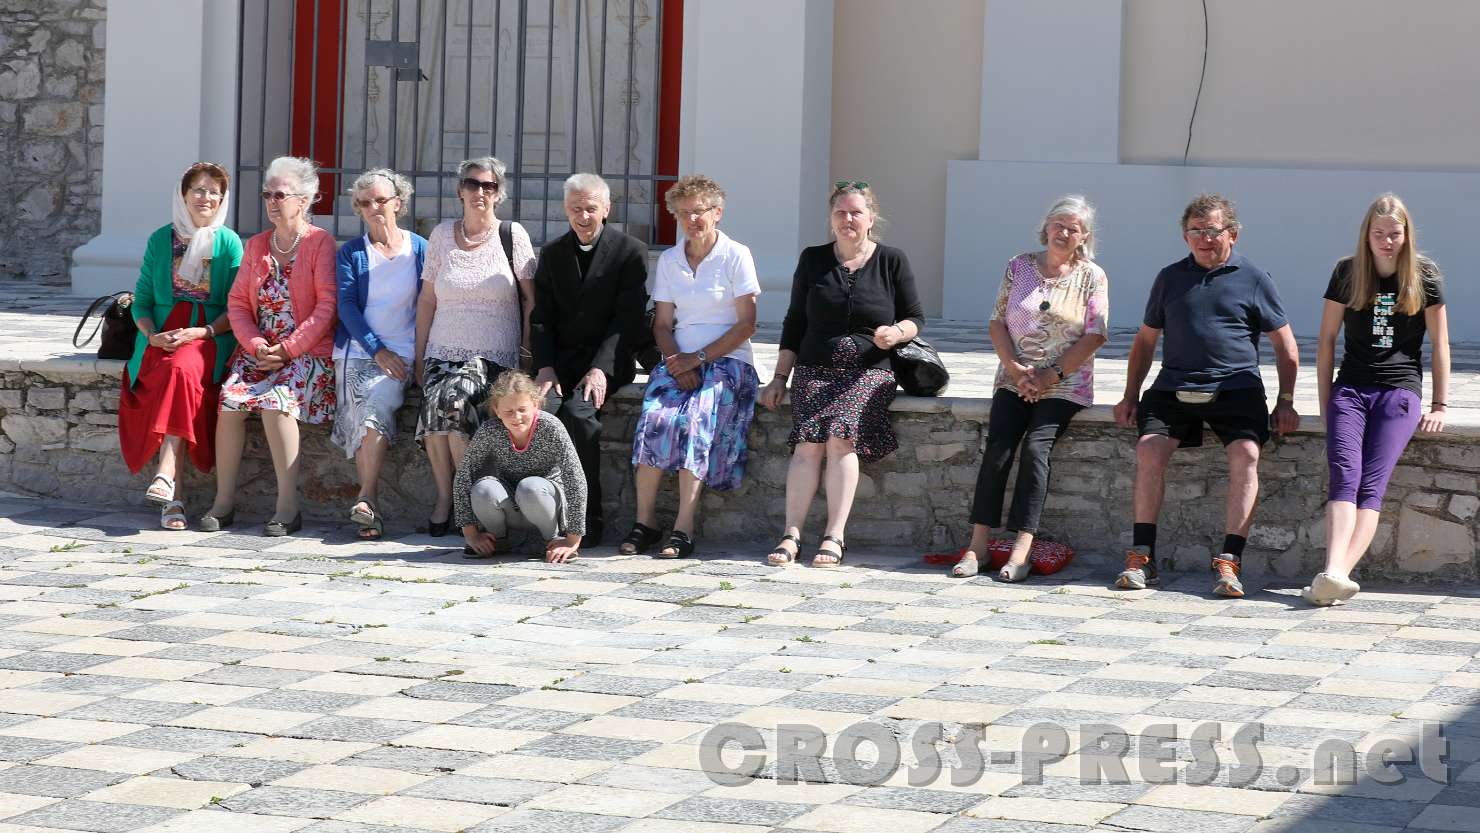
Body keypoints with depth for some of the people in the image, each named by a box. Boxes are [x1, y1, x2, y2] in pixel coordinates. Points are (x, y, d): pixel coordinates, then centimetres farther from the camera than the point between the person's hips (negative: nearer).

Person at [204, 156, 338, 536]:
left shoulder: (321, 242, -2)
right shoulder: (256, 246, 16)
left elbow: (327, 305, -10)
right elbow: (237, 302, 11)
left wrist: (288, 348, -15)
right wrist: (255, 344, -7)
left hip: (307, 352, -5)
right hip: (259, 350, 5)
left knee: (275, 401, -31)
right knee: (231, 399, -22)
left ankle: (288, 506, -26)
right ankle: (223, 500, -16)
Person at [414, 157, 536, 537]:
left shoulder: (512, 235, 3)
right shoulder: (442, 234, 11)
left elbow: (531, 298, 4)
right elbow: (427, 299, 14)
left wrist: (528, 353, -4)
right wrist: (419, 356, 9)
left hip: (494, 355, -2)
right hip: (444, 350, 2)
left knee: (453, 402, -31)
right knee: (435, 406, -29)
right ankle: (444, 499, -16)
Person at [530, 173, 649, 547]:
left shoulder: (630, 252, 0)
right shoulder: (552, 253, 14)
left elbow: (627, 319, -7)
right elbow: (541, 318, 10)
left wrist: (601, 369, -19)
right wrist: (545, 368, -7)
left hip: (606, 362, -4)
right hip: (560, 359, 4)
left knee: (578, 413, -31)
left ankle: (588, 517, -23)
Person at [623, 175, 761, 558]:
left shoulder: (736, 256, 0)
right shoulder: (669, 260, 14)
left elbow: (746, 325, -5)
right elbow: (662, 324, 12)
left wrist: (699, 359, -12)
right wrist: (677, 364, -8)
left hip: (726, 361, -4)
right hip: (680, 361, 4)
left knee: (693, 419, -31)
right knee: (654, 416, -26)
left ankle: (683, 529, -31)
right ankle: (644, 522, -23)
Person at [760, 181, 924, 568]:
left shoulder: (891, 261, 7)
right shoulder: (813, 260, 13)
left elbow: (915, 318, 11)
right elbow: (794, 322, 17)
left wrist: (896, 333, -13)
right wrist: (780, 377, 11)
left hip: (869, 372, -2)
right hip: (815, 369, 2)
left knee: (841, 436, -26)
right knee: (808, 443, -21)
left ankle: (834, 537, -25)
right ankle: (791, 535, -23)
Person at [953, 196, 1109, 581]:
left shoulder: (1091, 276, 2)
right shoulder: (1019, 266, 10)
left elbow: (1095, 335, -5)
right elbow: (997, 322, 8)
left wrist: (1050, 376, -12)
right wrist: (1015, 368, -7)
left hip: (1065, 386, -2)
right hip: (1015, 380, 2)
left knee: (1036, 446, -23)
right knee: (998, 447, -18)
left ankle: (1022, 548, -27)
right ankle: (978, 544, -21)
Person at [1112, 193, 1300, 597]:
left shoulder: (1253, 279, 9)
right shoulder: (1170, 278, 16)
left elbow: (1285, 346, 12)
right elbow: (1145, 340, 22)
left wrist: (1286, 403, 4)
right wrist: (1130, 396, 14)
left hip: (1235, 387, -2)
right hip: (1174, 387, 2)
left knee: (1246, 453, -28)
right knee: (1149, 448, -24)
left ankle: (1229, 562, -28)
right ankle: (1141, 556, -20)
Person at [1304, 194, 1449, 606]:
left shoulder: (1424, 276, 5)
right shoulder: (1347, 272, 8)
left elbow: (1440, 344, 8)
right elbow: (1327, 339, 11)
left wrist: (1439, 407, 3)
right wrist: (1326, 405, 5)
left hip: (1400, 391, -1)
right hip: (1351, 389, 1)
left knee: (1372, 484, -19)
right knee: (1344, 478, -21)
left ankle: (1339, 574, -35)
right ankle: (1334, 573, -39)